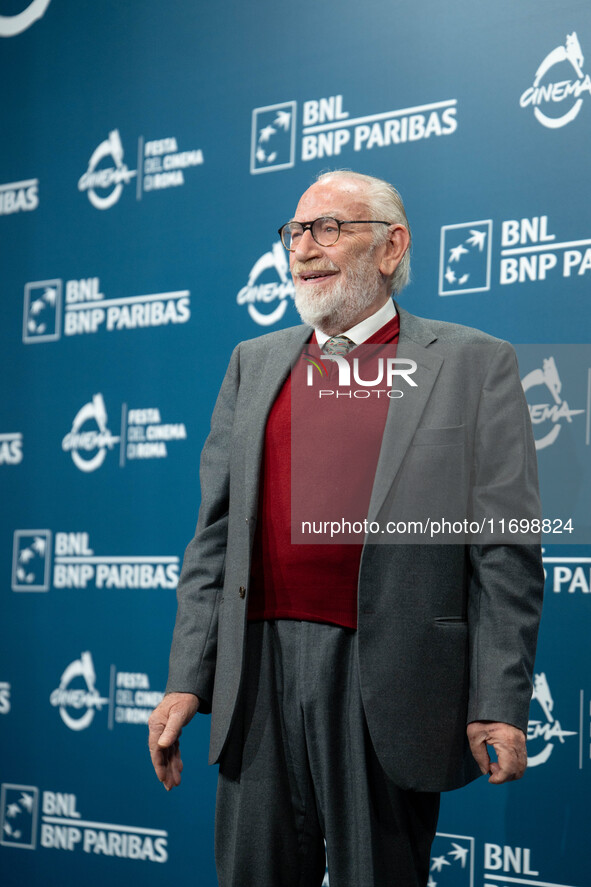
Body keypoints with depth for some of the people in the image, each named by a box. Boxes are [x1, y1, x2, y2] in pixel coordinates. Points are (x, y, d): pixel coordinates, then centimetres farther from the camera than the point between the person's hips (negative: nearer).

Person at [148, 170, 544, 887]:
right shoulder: (255, 363, 14)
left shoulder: (474, 365, 1)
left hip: (389, 686, -3)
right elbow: (216, 532, 11)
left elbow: (505, 551, -3)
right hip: (260, 672, 4)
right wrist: (186, 680, 5)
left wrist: (500, 705, -9)